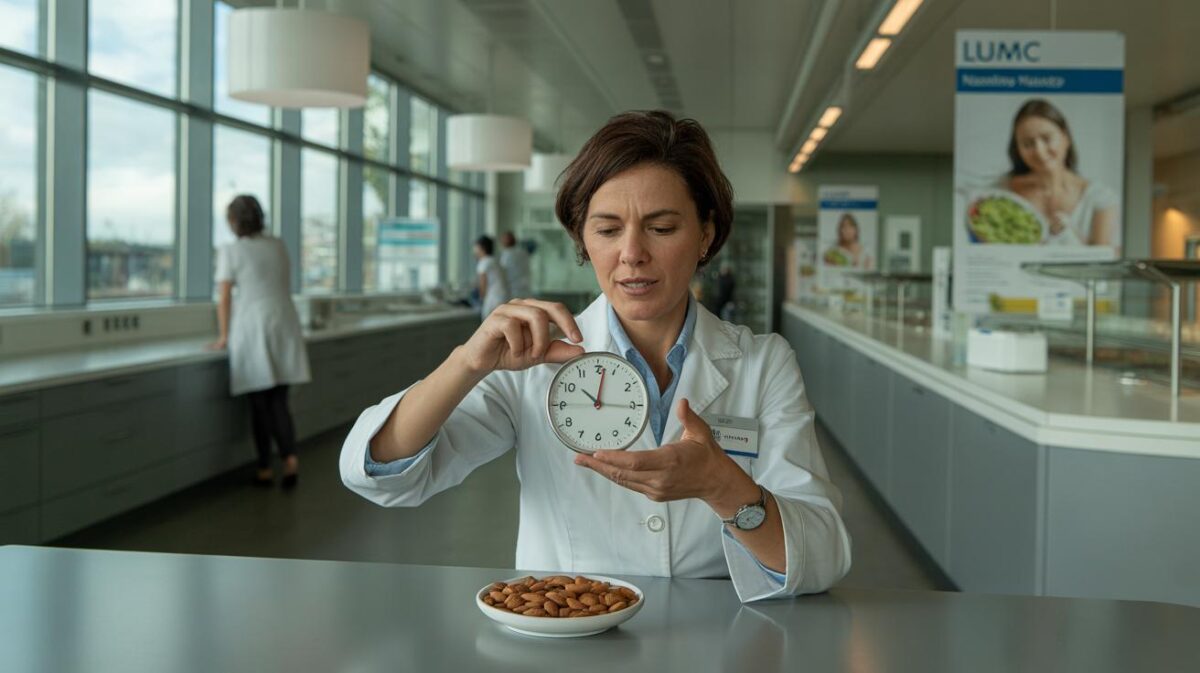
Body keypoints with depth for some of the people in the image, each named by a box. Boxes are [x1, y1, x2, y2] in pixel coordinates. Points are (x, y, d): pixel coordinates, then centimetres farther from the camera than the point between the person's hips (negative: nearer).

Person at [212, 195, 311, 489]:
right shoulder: (278, 246, 9)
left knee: (259, 403, 6)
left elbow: (224, 299, -5)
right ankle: (290, 458, -13)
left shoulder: (230, 252, -4)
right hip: (284, 328, 3)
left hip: (252, 332, -3)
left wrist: (224, 337, 6)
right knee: (279, 401, 7)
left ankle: (265, 470, 12)